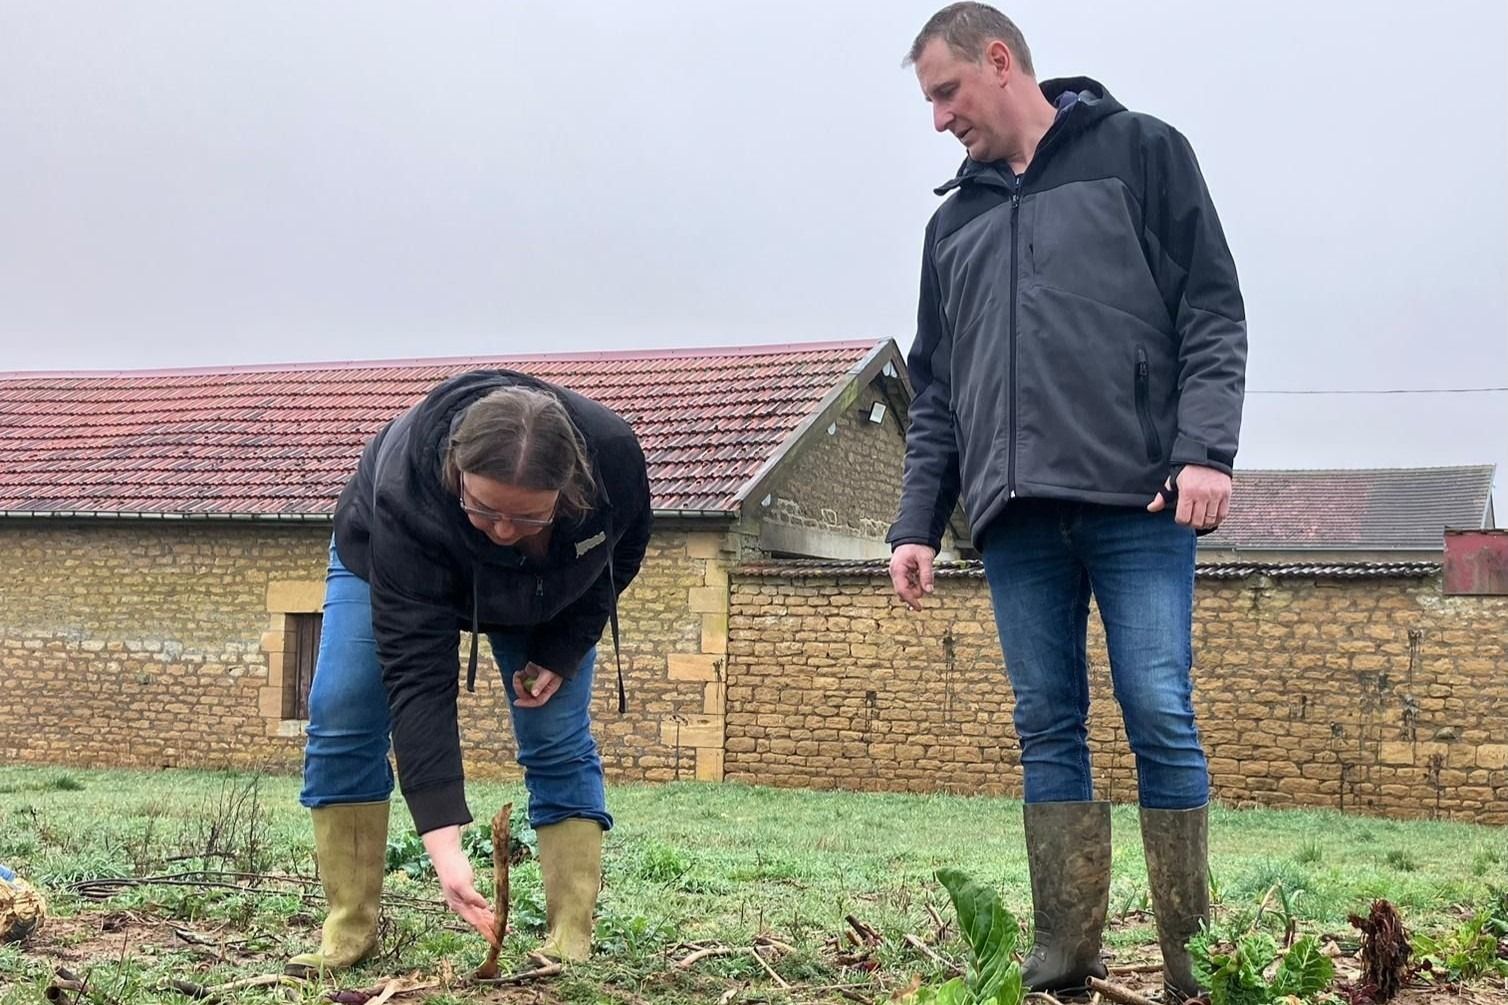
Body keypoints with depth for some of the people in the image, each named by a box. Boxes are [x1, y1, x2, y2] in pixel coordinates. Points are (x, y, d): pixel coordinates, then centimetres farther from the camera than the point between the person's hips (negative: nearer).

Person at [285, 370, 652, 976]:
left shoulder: (613, 457, -39)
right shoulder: (406, 493, -46)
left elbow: (621, 556, -12)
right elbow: (416, 670, -46)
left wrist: (562, 653, -22)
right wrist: (443, 845, -51)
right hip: (387, 558, -2)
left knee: (559, 740, -9)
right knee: (341, 717, -15)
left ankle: (571, 943, -4)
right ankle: (348, 933, -6)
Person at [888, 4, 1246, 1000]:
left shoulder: (1141, 152, 9)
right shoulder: (955, 221, 22)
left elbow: (1212, 311, 1)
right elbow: (936, 393, 20)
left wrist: (1205, 447, -11)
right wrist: (918, 522, 11)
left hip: (1138, 502, -4)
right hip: (1017, 516, 5)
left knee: (1161, 718, -7)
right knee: (1048, 729, 2)